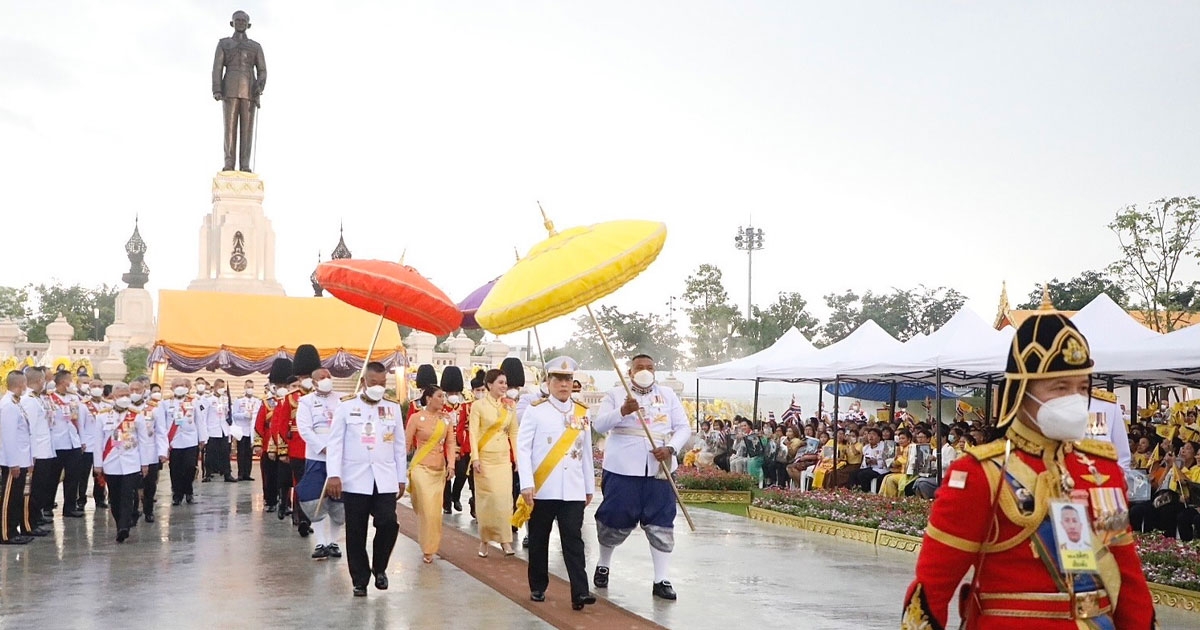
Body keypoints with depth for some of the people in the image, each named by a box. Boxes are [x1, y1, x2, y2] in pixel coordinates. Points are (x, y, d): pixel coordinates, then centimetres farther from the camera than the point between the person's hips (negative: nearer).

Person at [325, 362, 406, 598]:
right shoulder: (346, 408, 0)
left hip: (386, 480, 1)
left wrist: (402, 478, 10)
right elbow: (335, 443, -3)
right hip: (355, 480, -1)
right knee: (356, 533, 3)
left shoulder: (394, 408, 8)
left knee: (388, 524, -11)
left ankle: (379, 568, 14)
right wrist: (334, 475, -13)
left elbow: (399, 445, 12)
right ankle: (360, 580, 15)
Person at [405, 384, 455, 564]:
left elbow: (450, 443, 6)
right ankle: (427, 549, 1)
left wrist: (451, 463, -7)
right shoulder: (416, 418, -7)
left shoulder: (446, 419, 5)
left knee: (436, 510, 7)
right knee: (427, 510, -10)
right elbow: (406, 443, -4)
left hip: (440, 469, 5)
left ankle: (430, 547, 20)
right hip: (421, 468, -5)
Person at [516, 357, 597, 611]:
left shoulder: (582, 413, 10)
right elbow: (523, 448, -7)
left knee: (573, 540, -4)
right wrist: (526, 484, -15)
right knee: (539, 540, 8)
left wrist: (590, 487, 15)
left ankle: (580, 592, -8)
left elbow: (587, 452, 14)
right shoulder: (535, 410, -3)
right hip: (542, 490, -2)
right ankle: (538, 588, 21)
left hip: (573, 491, 2)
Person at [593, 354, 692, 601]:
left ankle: (661, 580, 6)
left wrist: (671, 448, -12)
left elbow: (683, 427, 7)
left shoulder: (668, 395, 12)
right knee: (615, 520, 6)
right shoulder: (616, 395, 4)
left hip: (658, 469, 2)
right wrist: (623, 411, -26)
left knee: (661, 524, 0)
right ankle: (603, 565, 30)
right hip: (623, 469, -2)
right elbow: (599, 426, -8)